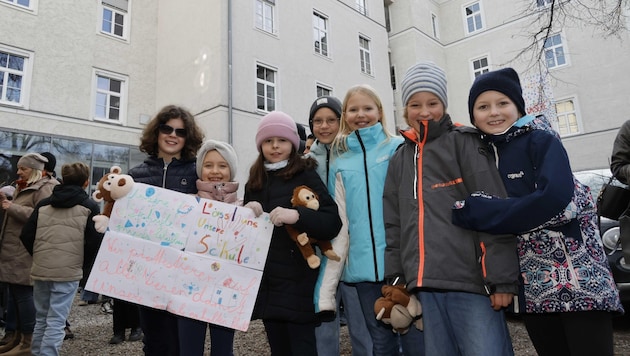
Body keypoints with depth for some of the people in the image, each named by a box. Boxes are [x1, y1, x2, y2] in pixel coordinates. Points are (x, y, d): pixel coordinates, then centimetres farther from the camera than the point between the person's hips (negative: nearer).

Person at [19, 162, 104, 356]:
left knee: (41, 318, 20)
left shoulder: (43, 204, 8)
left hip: (40, 269, 5)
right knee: (56, 321, 0)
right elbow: (95, 242, -10)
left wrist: (39, 256, 19)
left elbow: (26, 235, 4)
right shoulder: (90, 207, -4)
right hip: (68, 271, -4)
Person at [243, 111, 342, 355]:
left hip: (298, 283, -5)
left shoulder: (305, 175, -4)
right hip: (266, 284, 6)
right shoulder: (255, 182, 13)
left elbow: (333, 223, -14)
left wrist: (297, 215, -29)